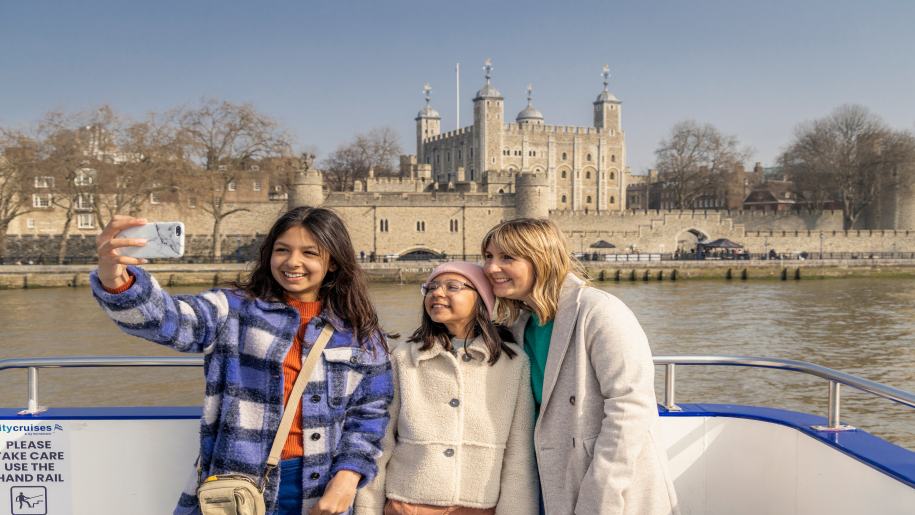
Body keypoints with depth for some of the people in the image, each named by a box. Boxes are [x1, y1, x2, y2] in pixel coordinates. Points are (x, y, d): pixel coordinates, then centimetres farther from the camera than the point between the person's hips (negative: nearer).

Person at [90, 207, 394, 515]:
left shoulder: (359, 334, 3)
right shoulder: (234, 310, -2)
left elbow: (369, 412, 6)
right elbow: (166, 319, -17)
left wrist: (348, 475, -8)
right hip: (235, 482, -1)